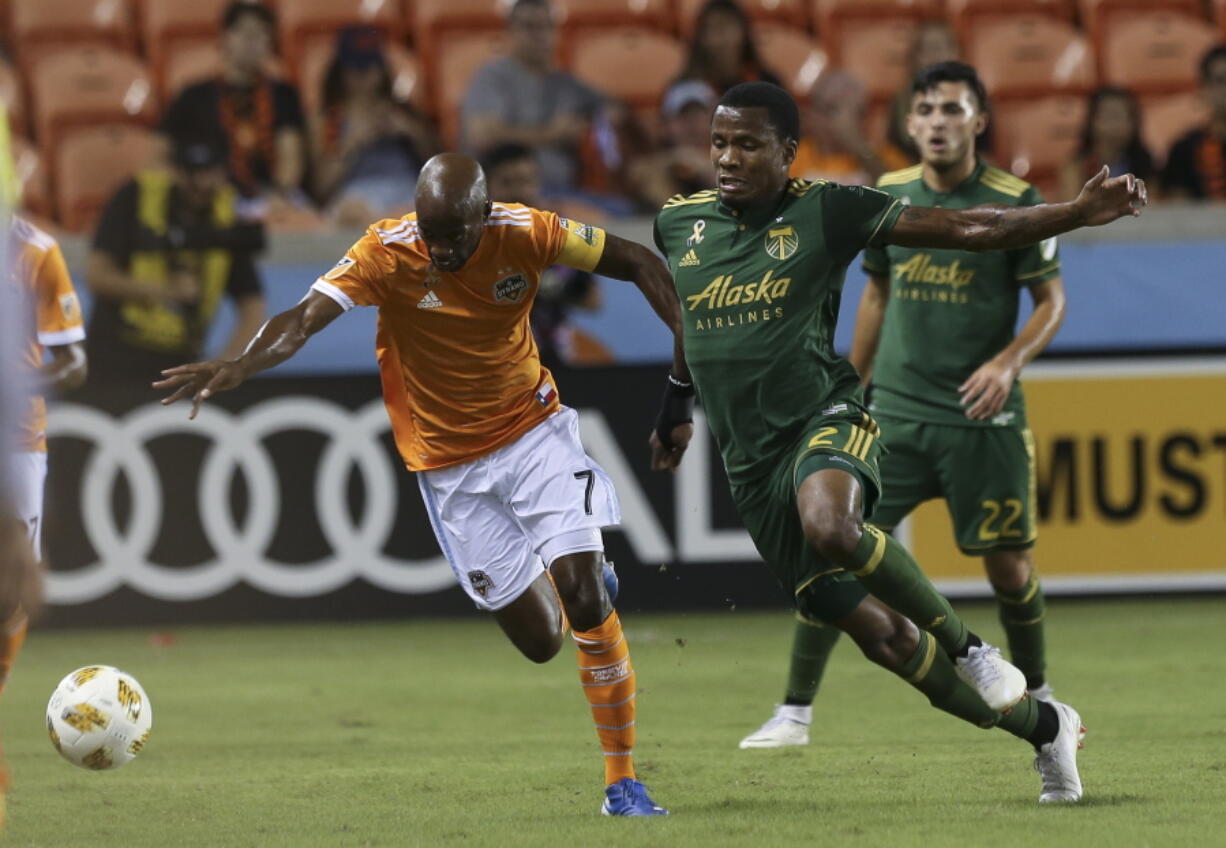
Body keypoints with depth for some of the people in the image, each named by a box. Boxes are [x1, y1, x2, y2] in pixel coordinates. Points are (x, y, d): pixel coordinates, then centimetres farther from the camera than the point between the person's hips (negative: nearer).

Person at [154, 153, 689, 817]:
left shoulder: (523, 234, -16)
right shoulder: (387, 253, -20)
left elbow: (638, 263, -3)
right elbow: (305, 318, -32)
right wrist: (241, 366, -50)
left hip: (533, 432, 0)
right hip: (450, 465, 0)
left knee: (584, 600, -14)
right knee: (540, 640, 0)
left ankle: (622, 780, 0)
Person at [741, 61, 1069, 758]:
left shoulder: (1015, 202, -6)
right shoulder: (888, 197, 5)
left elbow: (1052, 300, -1)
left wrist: (1009, 362, -18)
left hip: (983, 417, -2)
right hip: (893, 412, 2)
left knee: (1008, 564, 3)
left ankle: (1036, 694, 29)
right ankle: (795, 713, -2)